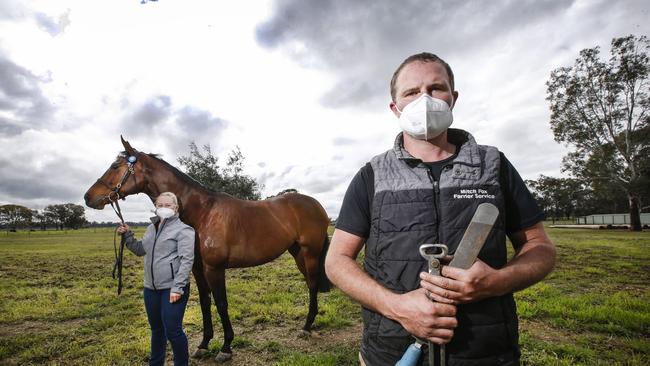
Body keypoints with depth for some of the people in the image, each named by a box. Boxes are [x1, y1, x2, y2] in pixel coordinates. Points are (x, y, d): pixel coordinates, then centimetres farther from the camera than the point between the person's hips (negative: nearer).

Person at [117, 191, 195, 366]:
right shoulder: (151, 228, 12)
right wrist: (127, 235, 10)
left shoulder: (183, 230, -12)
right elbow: (140, 250, 25)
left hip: (172, 289, -7)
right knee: (156, 329, 22)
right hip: (151, 288, 7)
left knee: (172, 331, -3)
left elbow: (186, 261, -18)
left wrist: (177, 288, -24)